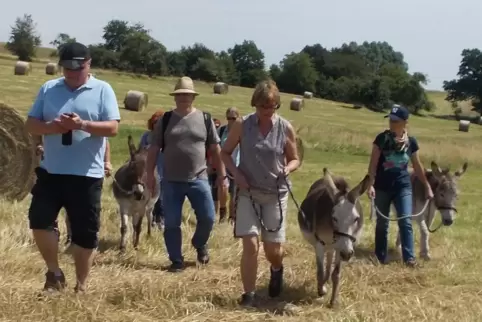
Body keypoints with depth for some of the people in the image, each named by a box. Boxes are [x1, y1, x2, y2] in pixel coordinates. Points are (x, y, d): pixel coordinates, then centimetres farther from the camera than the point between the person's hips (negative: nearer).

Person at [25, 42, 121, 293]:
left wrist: (82, 125, -24)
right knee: (39, 220, -3)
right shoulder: (48, 89, 7)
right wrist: (51, 126, -17)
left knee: (85, 233, 4)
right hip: (50, 171, 3)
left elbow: (113, 128, -9)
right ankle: (54, 271, 19)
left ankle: (81, 286, 19)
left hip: (87, 175, -3)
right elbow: (30, 124, 4)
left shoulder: (102, 90, -2)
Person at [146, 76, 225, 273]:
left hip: (198, 179, 0)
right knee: (171, 223, 2)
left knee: (208, 217, -2)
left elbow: (215, 149, 6)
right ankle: (176, 260, 15)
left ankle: (200, 244, 28)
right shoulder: (165, 120, 3)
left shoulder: (205, 119, 3)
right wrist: (150, 174, 0)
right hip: (171, 181, 0)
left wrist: (221, 174, 4)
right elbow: (153, 149, 5)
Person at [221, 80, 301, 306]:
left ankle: (276, 270, 43)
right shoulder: (241, 125, -6)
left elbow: (295, 159, 7)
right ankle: (248, 295, 2)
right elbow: (225, 152, 4)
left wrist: (288, 168, -16)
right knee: (250, 245, -11)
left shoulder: (286, 129, -5)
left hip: (276, 194, 1)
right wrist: (236, 173, -13)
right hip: (248, 193, -1)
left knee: (272, 249, 7)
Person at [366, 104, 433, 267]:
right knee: (382, 223, 9)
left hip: (403, 187, 1)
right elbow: (373, 164, -8)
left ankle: (409, 257, -5)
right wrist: (371, 184, -19)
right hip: (382, 187, -1)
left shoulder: (411, 142, -1)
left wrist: (427, 187, 10)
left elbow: (417, 166, 9)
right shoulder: (382, 138, -8)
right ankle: (381, 257, 19)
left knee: (406, 222, -8)